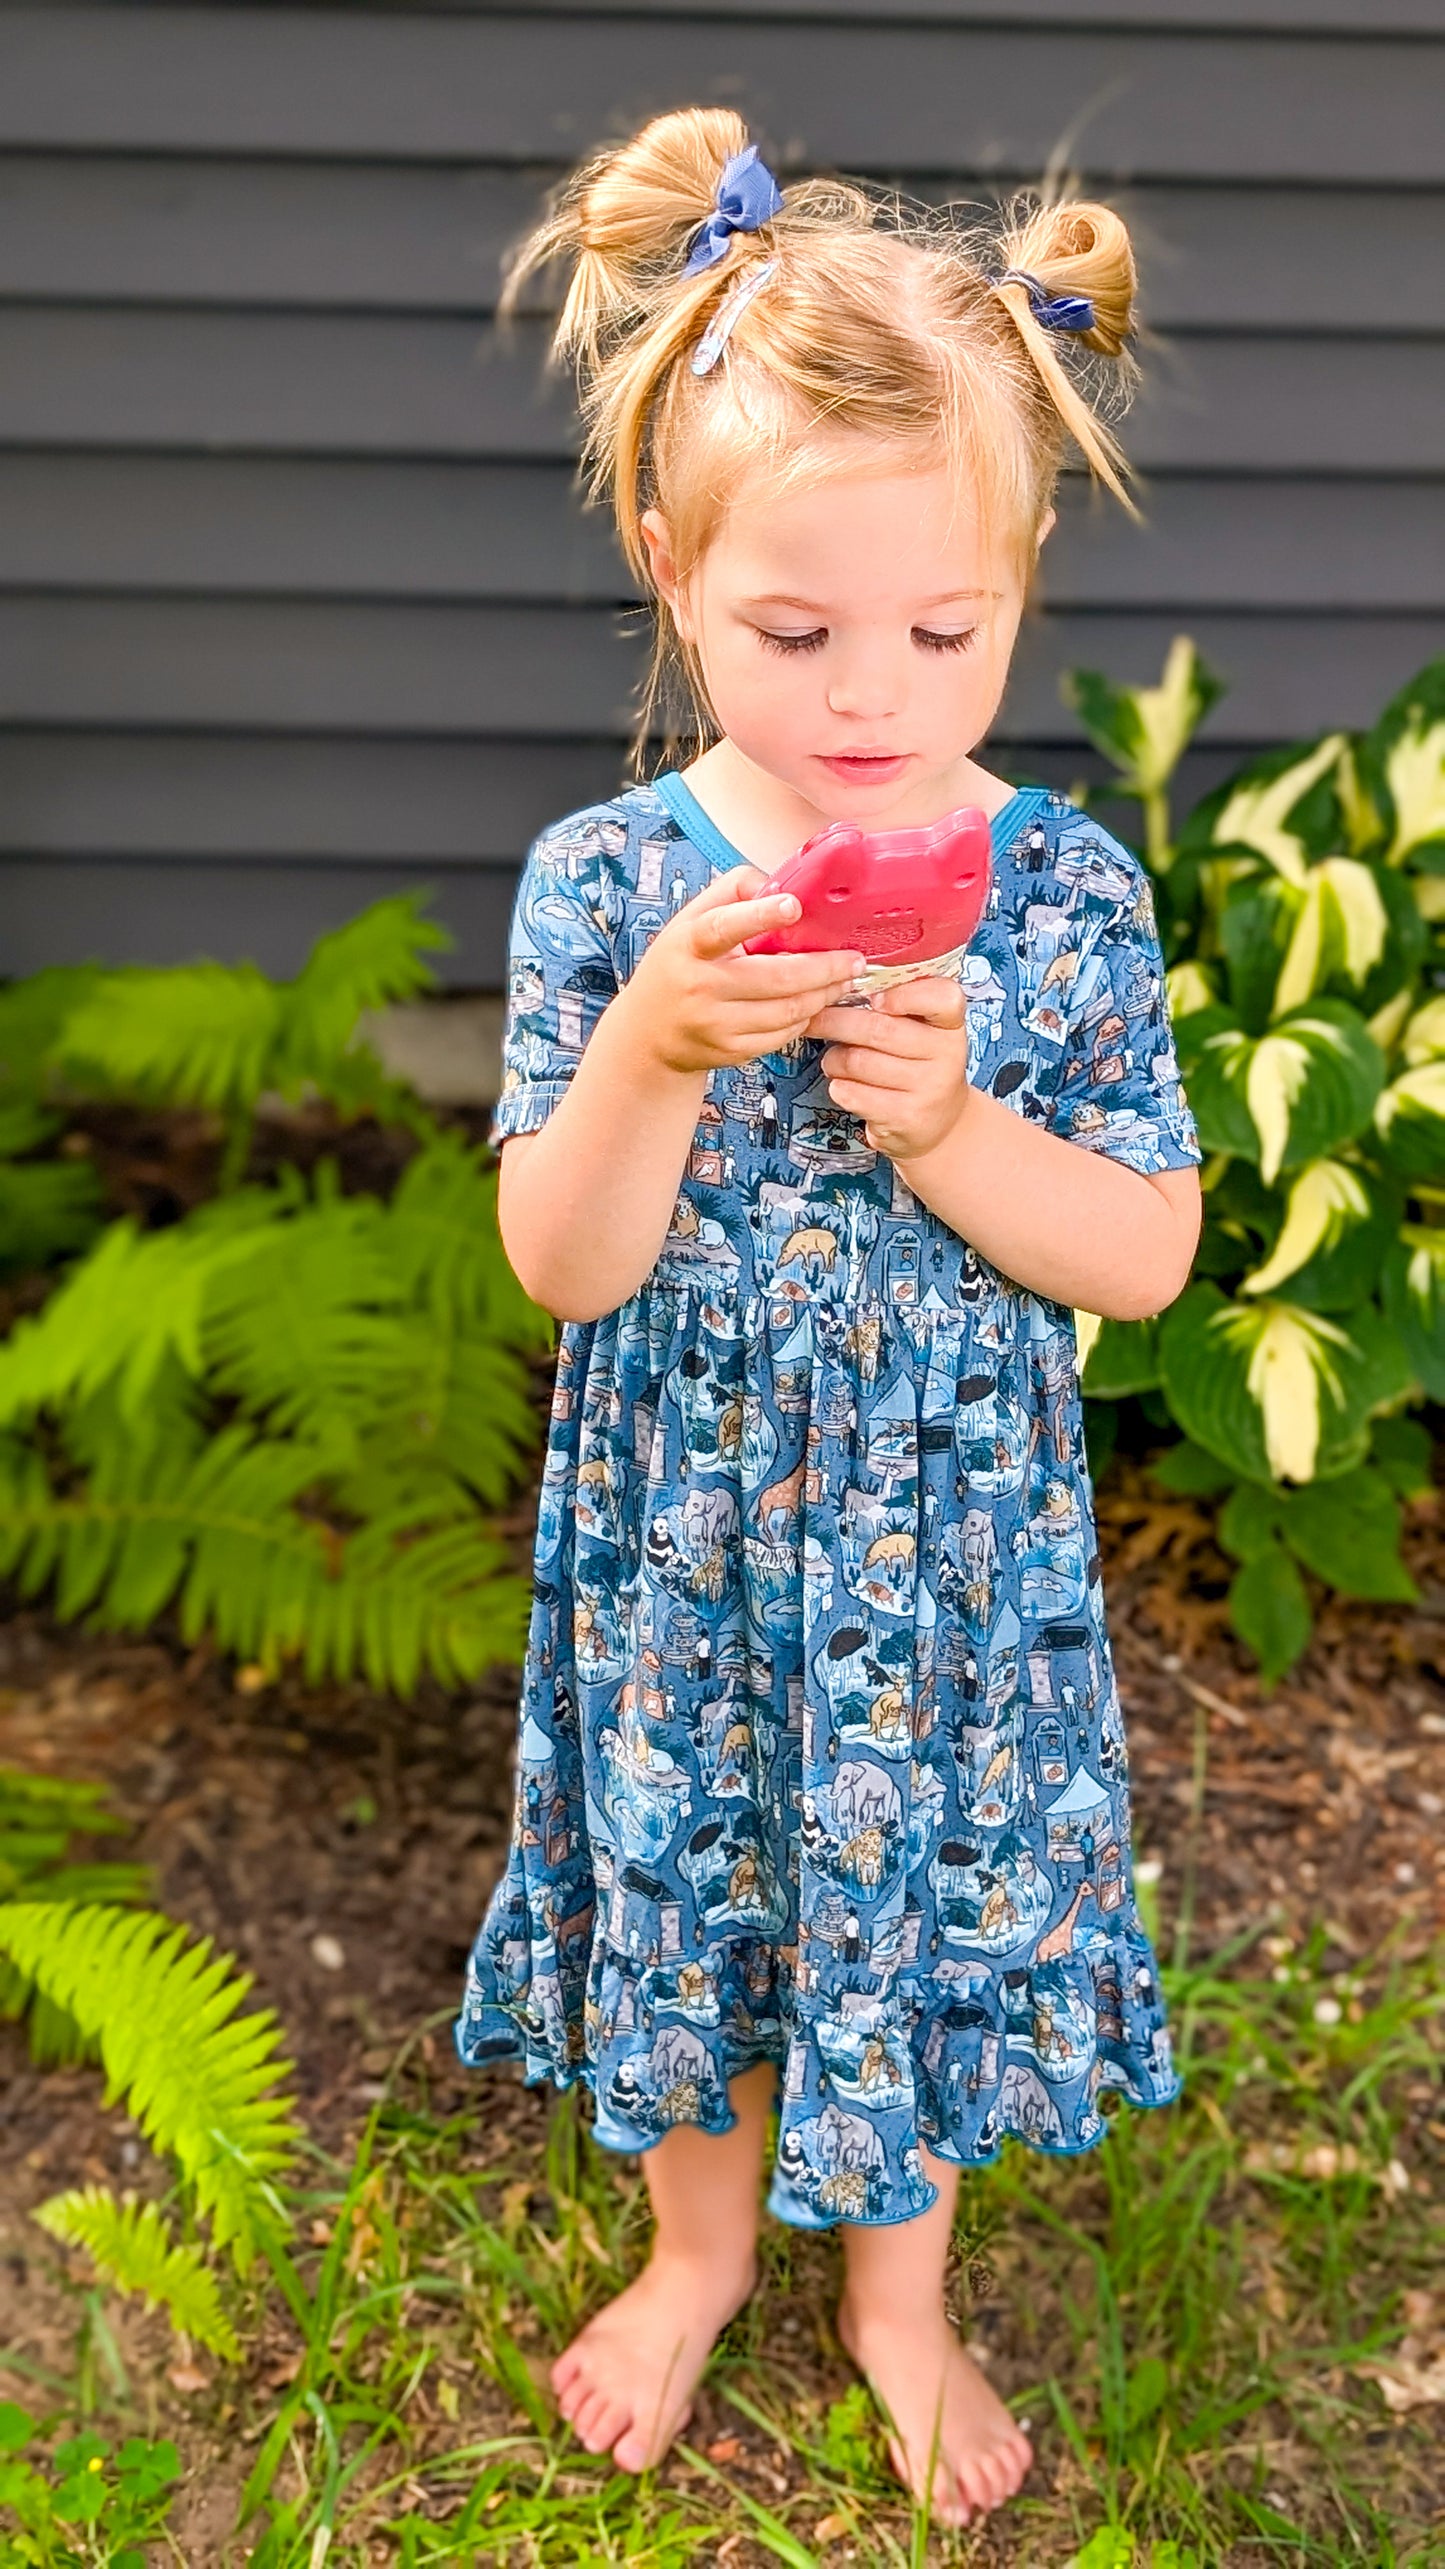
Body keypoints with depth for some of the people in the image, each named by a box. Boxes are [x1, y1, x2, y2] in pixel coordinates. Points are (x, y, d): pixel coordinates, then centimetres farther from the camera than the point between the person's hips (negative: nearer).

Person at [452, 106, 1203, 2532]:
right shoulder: (606, 879, -13)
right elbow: (562, 1266, -13)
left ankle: (899, 2288, 46)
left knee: (932, 1903, 17)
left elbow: (1147, 1256, -9)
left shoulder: (1069, 890, -12)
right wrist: (651, 1053, -31)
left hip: (952, 1553, 0)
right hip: (685, 1543, 0)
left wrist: (944, 1123, -26)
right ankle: (700, 2243, 50)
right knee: (690, 1890, 20)